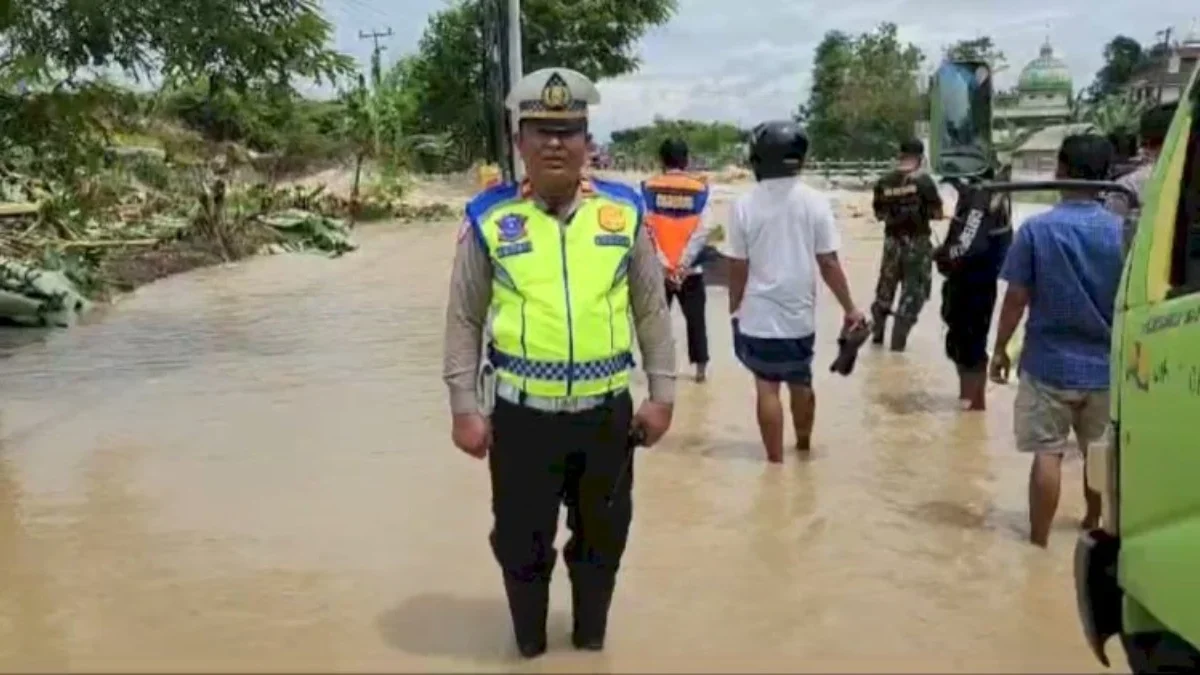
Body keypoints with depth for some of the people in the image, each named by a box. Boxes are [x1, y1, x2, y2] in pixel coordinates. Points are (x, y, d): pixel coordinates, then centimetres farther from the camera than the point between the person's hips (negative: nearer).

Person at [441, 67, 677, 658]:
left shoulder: (623, 212, 1)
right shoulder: (490, 219, -4)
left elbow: (651, 310, 7)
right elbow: (464, 320, 1)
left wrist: (662, 394, 5)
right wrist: (464, 408, -3)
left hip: (607, 412, 2)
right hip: (522, 415, -1)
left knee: (602, 537, 18)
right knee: (521, 542, 12)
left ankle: (591, 639, 42)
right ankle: (529, 645, 37)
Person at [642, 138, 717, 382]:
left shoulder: (649, 187, -2)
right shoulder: (700, 188, -1)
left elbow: (645, 228, -10)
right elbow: (704, 228, -10)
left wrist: (662, 263, -11)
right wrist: (684, 262, -11)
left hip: (657, 269, 0)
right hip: (690, 268, 0)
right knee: (695, 318, 14)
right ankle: (700, 367, 19)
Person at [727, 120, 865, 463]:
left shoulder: (745, 204, -9)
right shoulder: (815, 202, -6)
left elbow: (739, 267, -4)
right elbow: (829, 263, -6)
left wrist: (734, 309, 11)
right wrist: (849, 308, 4)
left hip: (759, 314, -2)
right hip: (800, 312, 2)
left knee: (767, 387, 4)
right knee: (801, 381, 20)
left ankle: (776, 459, 7)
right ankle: (803, 445, 40)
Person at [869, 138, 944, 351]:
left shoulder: (883, 181, 0)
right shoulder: (923, 180, -12)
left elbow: (879, 214, 7)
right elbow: (937, 213, -10)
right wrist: (923, 211, 8)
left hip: (892, 241, 4)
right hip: (917, 242, -4)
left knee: (885, 288, 19)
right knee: (913, 292, 6)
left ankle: (877, 331, 31)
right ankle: (898, 340, 4)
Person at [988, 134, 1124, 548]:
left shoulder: (1037, 229, -12)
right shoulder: (1121, 231, -5)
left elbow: (1017, 297, -9)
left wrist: (1000, 347, 3)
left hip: (1049, 362, -3)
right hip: (1104, 363, 3)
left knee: (1047, 453, 3)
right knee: (1100, 452, 19)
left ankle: (1039, 539, 7)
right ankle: (1094, 524, 37)